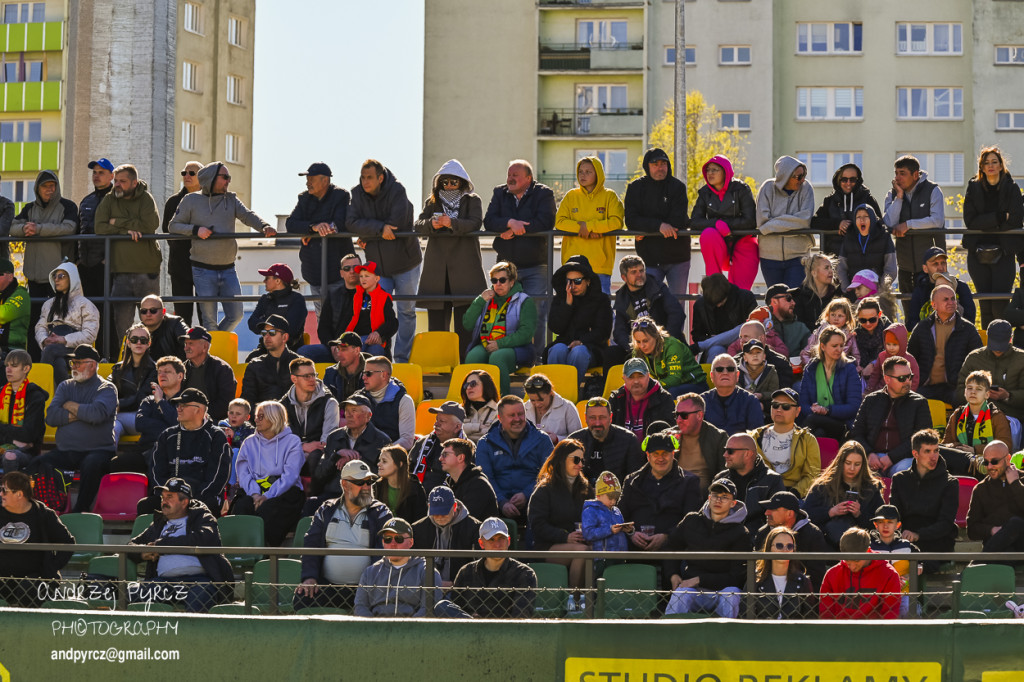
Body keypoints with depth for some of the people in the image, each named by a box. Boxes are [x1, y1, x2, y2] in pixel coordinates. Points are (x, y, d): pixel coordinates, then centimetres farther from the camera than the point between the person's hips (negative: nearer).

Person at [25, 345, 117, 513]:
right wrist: (81, 414, -6)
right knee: (37, 465, -22)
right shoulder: (65, 387, 19)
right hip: (65, 451, 4)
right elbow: (51, 417, 3)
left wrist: (70, 406, -2)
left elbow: (97, 414, -18)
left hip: (98, 450, -4)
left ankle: (80, 511, -28)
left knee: (91, 465, -38)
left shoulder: (107, 389, 4)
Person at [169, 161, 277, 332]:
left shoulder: (231, 199, 10)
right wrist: (196, 229, -16)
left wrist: (264, 226, -26)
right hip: (204, 271, -4)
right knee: (209, 320, -1)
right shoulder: (191, 200, 2)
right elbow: (173, 226, 3)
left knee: (235, 316, 3)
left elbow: (248, 216, -5)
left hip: (228, 270, 4)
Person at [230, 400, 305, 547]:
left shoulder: (292, 441, 9)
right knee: (241, 506, -32)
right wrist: (255, 494, -13)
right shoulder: (250, 443, 22)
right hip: (254, 490, 3)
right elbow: (243, 473, 9)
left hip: (284, 491, -3)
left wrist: (267, 496, -18)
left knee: (266, 509, -36)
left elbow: (290, 475, -4)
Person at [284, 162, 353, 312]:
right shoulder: (305, 198, 11)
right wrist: (313, 227, -22)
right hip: (313, 270, 6)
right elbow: (290, 224, -3)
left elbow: (339, 225, -18)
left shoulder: (341, 196, -6)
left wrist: (310, 234, -12)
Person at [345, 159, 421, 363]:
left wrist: (368, 235, -16)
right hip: (378, 265, 2)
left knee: (406, 311, 6)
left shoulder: (397, 191, -15)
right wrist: (380, 228, -29)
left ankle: (402, 359, 15)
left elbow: (397, 222, -25)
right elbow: (351, 223, -16)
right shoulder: (357, 194, -4)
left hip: (405, 262, -2)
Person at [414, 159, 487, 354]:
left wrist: (452, 223, -23)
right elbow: (417, 225, 8)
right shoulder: (432, 202, 20)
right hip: (437, 268, 3)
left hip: (464, 265, -3)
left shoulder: (472, 201, 11)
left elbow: (475, 223, -7)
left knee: (464, 321, -9)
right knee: (437, 319, -1)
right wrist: (431, 224, -15)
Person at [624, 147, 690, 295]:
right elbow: (631, 220, -9)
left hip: (677, 255, 0)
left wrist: (646, 232, -12)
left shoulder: (677, 186, 0)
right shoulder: (635, 188, 3)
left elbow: (677, 221, -11)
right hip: (649, 258, 0)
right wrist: (658, 225, -23)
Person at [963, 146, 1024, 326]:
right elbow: (970, 221, -4)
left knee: (999, 306, -10)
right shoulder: (973, 188, 7)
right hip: (978, 255, 2)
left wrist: (985, 223, -5)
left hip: (1004, 254, -2)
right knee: (985, 305, 3)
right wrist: (1000, 217, -12)